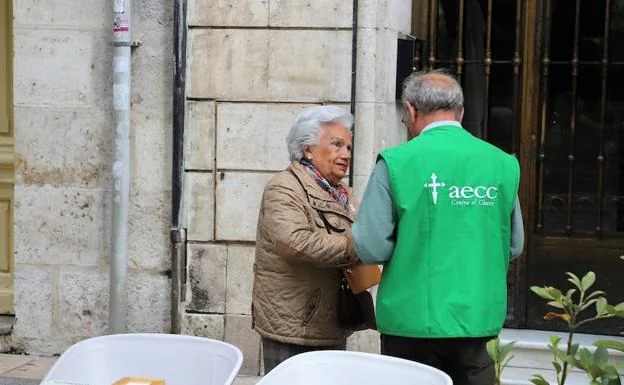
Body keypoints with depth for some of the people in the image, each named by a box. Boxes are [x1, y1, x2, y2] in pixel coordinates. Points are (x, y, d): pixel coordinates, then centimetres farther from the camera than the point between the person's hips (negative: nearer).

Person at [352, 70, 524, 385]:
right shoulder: (502, 163, 1)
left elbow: (370, 249, -10)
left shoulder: (396, 161, -9)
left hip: (413, 320, -2)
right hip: (480, 320, 3)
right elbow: (513, 246, 9)